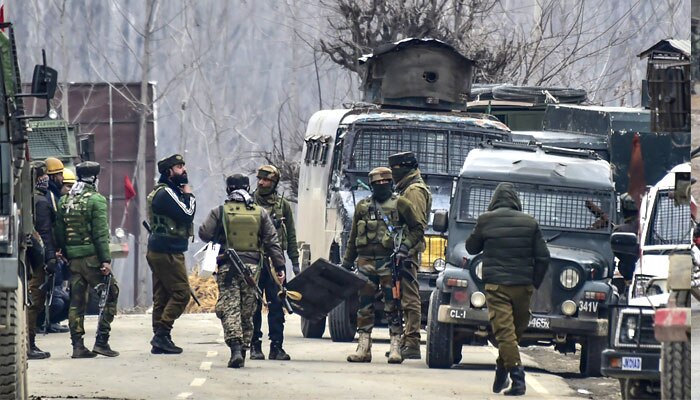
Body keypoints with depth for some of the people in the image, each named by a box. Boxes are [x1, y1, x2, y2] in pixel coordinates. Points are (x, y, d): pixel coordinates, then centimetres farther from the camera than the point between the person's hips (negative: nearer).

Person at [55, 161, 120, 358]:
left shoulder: (65, 201, 11)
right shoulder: (96, 200, -8)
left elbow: (59, 233, 13)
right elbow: (101, 233, -14)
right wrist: (106, 259, -14)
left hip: (72, 257, 6)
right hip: (91, 255, -6)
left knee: (76, 301, 9)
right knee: (110, 295, 3)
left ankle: (77, 345, 6)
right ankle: (101, 341, -5)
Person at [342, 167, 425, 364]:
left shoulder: (399, 204, 4)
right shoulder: (362, 206, 14)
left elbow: (418, 228, 7)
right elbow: (353, 237, 20)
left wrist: (405, 246, -8)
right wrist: (346, 262, 17)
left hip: (389, 261, -3)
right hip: (366, 261, 3)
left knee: (392, 306, -4)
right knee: (364, 306, 3)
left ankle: (395, 348, -2)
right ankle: (363, 348, 7)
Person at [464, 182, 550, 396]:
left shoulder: (485, 220, -2)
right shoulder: (529, 222, 2)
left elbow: (471, 247, 12)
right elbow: (543, 257, 2)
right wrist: (534, 282, 11)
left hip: (496, 284, -2)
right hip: (523, 286, 2)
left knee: (504, 332, -4)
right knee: (516, 330, 18)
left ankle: (517, 377, -15)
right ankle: (502, 371, 23)